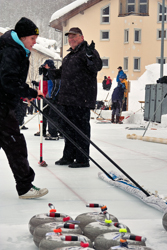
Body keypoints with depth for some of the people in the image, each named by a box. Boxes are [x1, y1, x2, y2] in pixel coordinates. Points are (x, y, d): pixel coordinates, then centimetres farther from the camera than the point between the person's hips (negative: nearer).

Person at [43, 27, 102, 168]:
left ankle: (82, 159, 0)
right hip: (68, 98, 10)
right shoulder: (70, 55, 23)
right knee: (67, 127, 15)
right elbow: (63, 72, 32)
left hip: (82, 99, -9)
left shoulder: (87, 51, -5)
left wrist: (91, 56, -37)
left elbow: (97, 67, -20)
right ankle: (68, 156, 25)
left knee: (81, 127, -6)